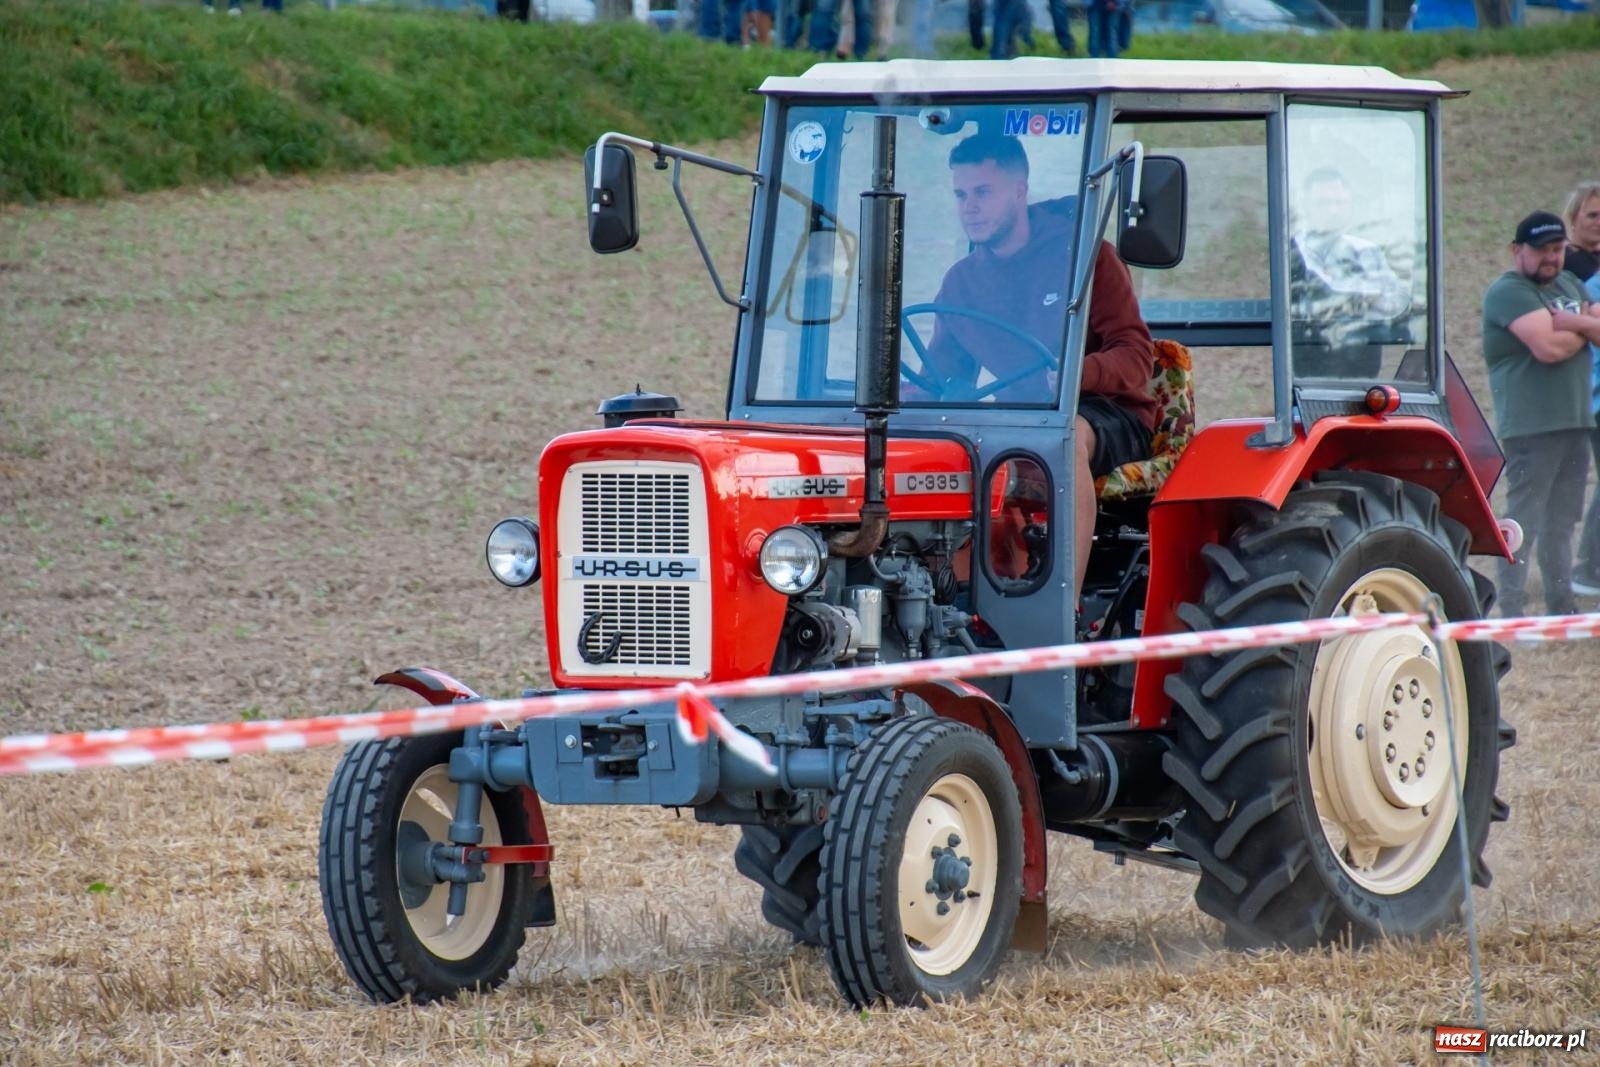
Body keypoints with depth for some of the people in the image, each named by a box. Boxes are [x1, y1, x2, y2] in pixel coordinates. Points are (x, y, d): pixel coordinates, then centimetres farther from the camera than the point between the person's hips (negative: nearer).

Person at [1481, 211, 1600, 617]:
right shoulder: (1509, 291, -10)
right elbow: (1548, 347, -22)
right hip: (1531, 427, -9)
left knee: (1561, 521, 15)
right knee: (1524, 522, -10)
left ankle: (1561, 606, 23)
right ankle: (1512, 612, -9)